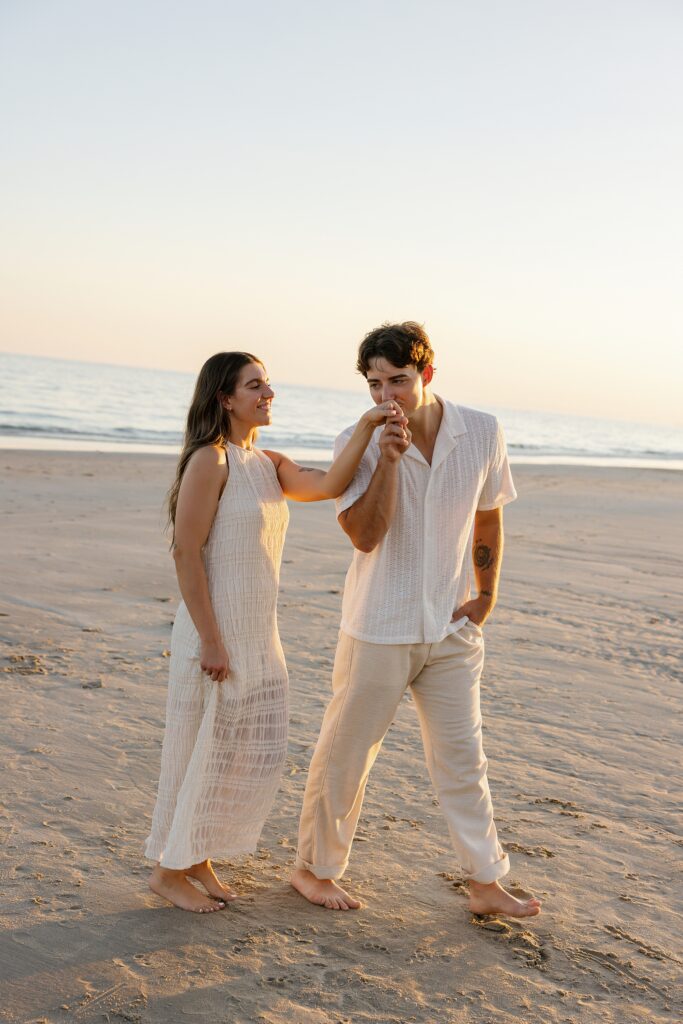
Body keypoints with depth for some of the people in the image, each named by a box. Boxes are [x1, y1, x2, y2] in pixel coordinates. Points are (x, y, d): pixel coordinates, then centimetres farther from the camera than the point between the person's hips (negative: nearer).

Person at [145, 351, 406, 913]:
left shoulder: (270, 465, 10)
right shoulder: (210, 460, -14)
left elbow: (329, 485, -6)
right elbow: (186, 553, -17)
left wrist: (368, 424, -16)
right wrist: (211, 641, -19)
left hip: (260, 634, 8)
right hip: (216, 632, -8)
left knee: (258, 752, 14)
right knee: (202, 750, 4)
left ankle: (199, 858, 30)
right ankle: (170, 869, 23)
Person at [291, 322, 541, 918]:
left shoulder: (482, 434, -5)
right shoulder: (359, 444, -12)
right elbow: (365, 535, -20)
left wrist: (487, 595, 9)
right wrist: (389, 457, -28)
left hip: (451, 627, 3)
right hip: (379, 628, -3)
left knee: (463, 757, 11)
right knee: (346, 753, 8)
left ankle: (487, 883, 22)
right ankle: (315, 869, 26)